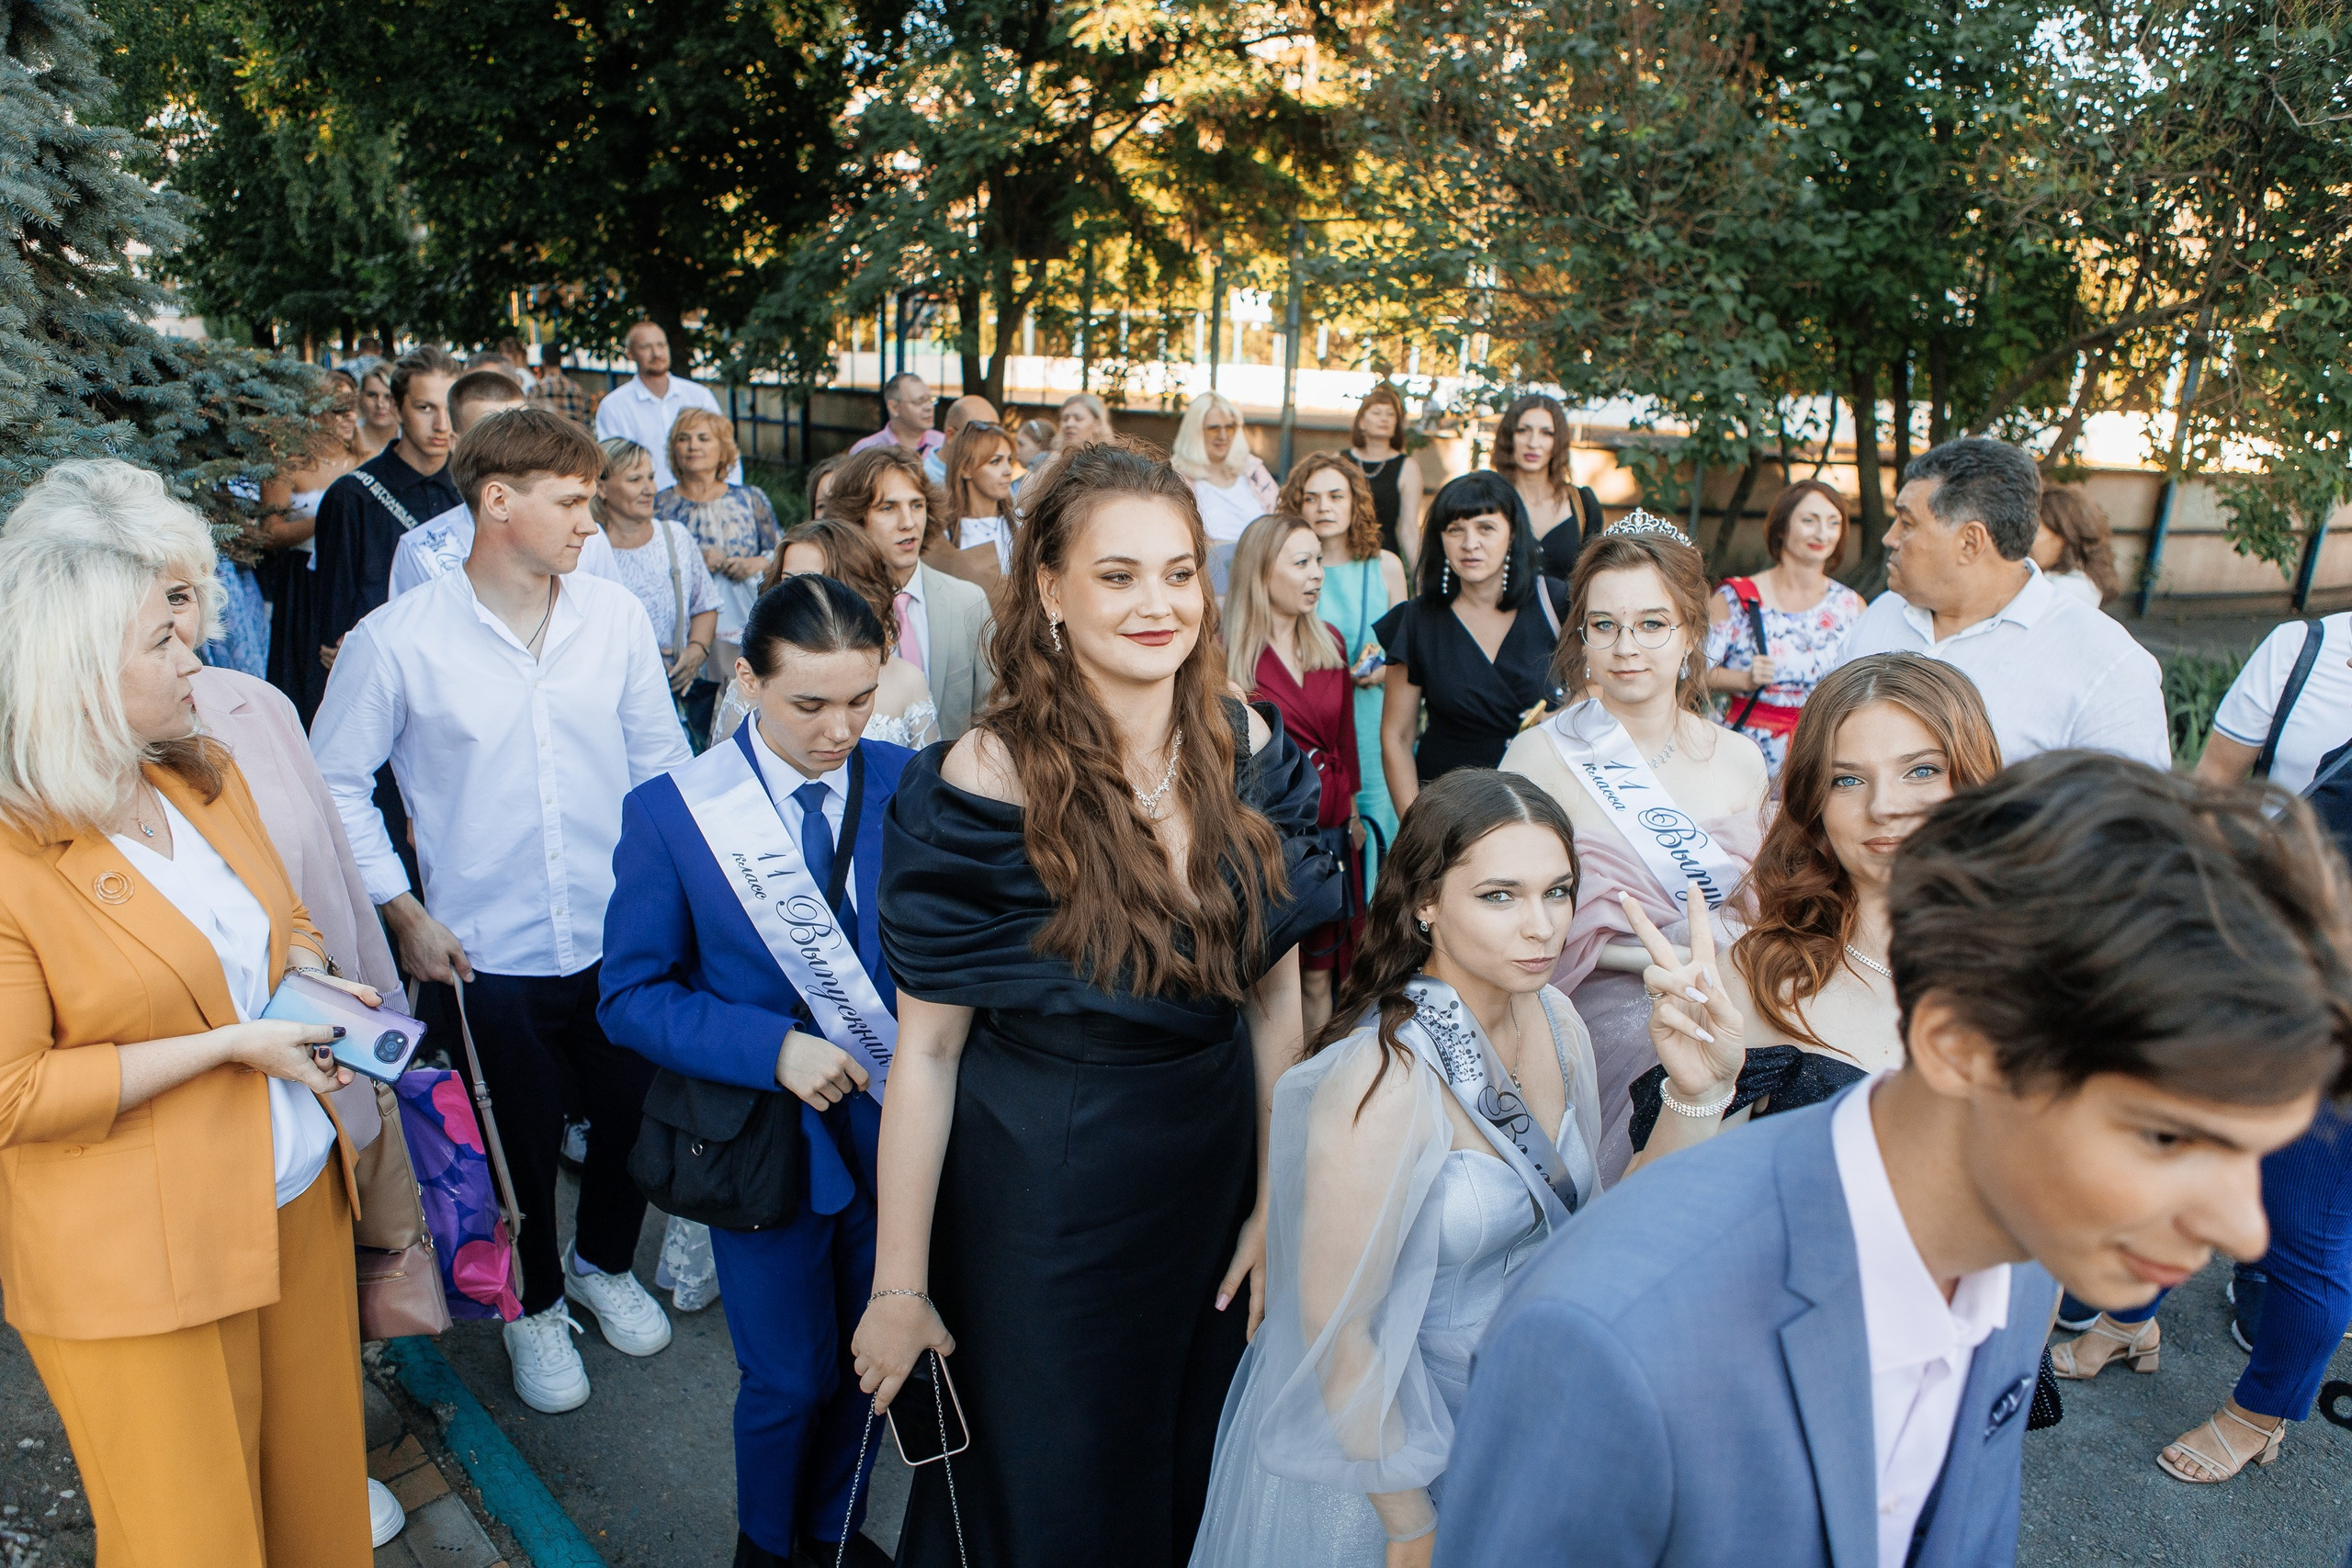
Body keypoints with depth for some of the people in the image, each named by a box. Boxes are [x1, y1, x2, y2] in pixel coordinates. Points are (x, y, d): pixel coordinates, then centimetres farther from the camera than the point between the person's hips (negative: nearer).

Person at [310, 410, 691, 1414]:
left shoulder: (617, 617, -4)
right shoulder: (397, 641, -11)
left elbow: (660, 761, 4)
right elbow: (335, 782, -2)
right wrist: (402, 911, -5)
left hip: (620, 942, 3)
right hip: (487, 955, -2)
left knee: (632, 1119, 18)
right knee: (521, 1149, 16)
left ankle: (604, 1263, 48)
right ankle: (535, 1305, 43)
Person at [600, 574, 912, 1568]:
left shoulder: (911, 786, -8)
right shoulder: (670, 812, -13)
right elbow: (631, 996, -9)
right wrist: (772, 1048, -23)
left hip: (895, 1122, 3)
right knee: (790, 1378, 13)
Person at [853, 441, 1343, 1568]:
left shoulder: (1250, 752, -8)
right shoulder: (988, 785, -22)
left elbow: (1276, 998, 0)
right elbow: (926, 1051, -16)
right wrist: (899, 1289, -11)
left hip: (1216, 1168, 4)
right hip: (1041, 1197, -4)